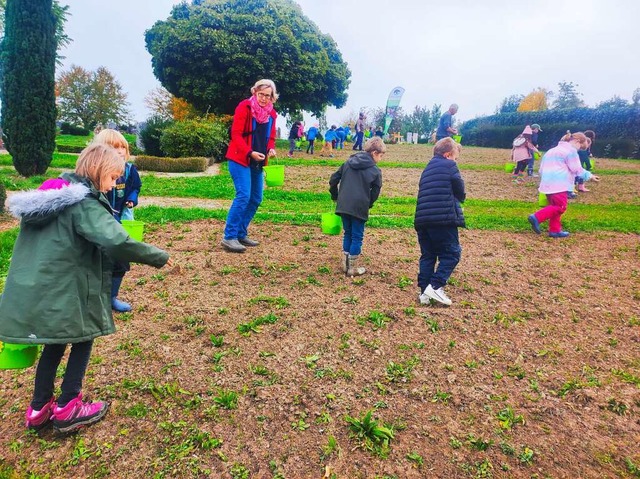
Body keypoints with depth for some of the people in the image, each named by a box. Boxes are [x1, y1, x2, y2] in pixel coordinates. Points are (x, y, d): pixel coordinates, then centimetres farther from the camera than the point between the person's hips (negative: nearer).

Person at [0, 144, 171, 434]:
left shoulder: (50, 195, 12)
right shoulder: (84, 204, -15)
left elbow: (41, 245, 20)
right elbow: (117, 241, -30)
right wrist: (158, 257, -20)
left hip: (28, 291, 8)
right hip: (60, 292, -8)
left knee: (54, 343, 23)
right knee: (83, 340, 14)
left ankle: (39, 409, 32)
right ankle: (67, 409, 21)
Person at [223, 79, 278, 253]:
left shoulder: (271, 113, 11)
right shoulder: (244, 107, -9)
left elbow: (271, 137, 15)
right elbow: (236, 135, -14)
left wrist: (271, 149, -7)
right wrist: (250, 152, -26)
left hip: (257, 162, 7)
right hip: (240, 159, -7)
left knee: (256, 198, 7)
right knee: (243, 196, -16)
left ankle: (241, 234, 18)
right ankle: (229, 237, -9)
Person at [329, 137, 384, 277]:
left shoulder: (348, 163, 11)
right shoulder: (375, 171, -3)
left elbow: (333, 179, 11)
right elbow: (375, 192, -3)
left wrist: (335, 196, 22)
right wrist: (368, 205, 13)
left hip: (343, 206, 5)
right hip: (359, 208, -5)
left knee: (347, 234, 18)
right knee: (357, 237, 6)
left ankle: (345, 264, 24)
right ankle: (352, 268, 11)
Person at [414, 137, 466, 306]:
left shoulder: (428, 168, 23)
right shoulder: (450, 166, 2)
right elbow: (461, 192, 1)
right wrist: (459, 198, 24)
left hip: (422, 219, 7)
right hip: (443, 218, -7)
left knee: (427, 256, 13)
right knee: (451, 254, 4)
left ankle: (425, 292, 11)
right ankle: (435, 286, -6)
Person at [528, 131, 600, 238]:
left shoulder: (554, 150, 25)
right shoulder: (571, 150, -2)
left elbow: (542, 169, 26)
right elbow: (576, 169, -3)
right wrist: (589, 176, 9)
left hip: (547, 182, 9)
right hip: (558, 183, -9)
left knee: (555, 206, 13)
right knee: (560, 207, -7)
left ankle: (555, 230, 13)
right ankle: (537, 217, -20)